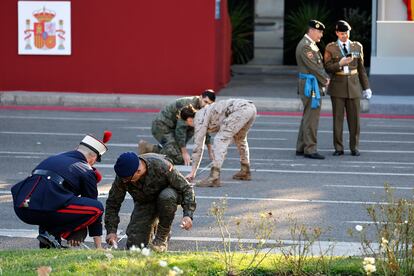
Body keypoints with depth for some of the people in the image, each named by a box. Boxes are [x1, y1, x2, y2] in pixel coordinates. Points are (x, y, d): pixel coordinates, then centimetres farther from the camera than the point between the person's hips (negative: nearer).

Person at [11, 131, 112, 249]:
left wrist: (70, 232, 47)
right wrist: (98, 247, 25)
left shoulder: (53, 158, 31)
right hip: (45, 209, -7)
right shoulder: (86, 171, 11)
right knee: (97, 208, 3)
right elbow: (94, 208, 17)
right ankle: (51, 235, -3)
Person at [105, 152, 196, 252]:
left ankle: (162, 238, -19)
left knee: (167, 197, -40)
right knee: (133, 245, -11)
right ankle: (153, 225, 22)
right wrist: (111, 230, -17)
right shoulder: (122, 178, -24)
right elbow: (113, 203, -10)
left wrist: (188, 215, -35)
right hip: (144, 202, 3)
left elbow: (186, 188, -24)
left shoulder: (162, 166, -34)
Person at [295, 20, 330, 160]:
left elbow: (319, 64, 20)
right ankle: (310, 149, -6)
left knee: (307, 117, 14)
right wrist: (325, 80, -7)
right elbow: (314, 67, -18)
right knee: (311, 118, -8)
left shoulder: (311, 45, 16)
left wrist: (325, 78, 4)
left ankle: (301, 148, 20)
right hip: (310, 85, -11)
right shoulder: (305, 46, -17)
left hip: (315, 85, 11)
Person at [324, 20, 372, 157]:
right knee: (338, 117, -1)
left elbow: (361, 68, 9)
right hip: (338, 86, -1)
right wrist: (339, 64, -22)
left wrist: (366, 87, 7)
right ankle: (338, 148, 6)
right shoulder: (330, 48, 0)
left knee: (354, 118, 1)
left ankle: (354, 147, 10)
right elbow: (327, 68, -4)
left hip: (353, 86, 1)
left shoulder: (357, 47, 5)